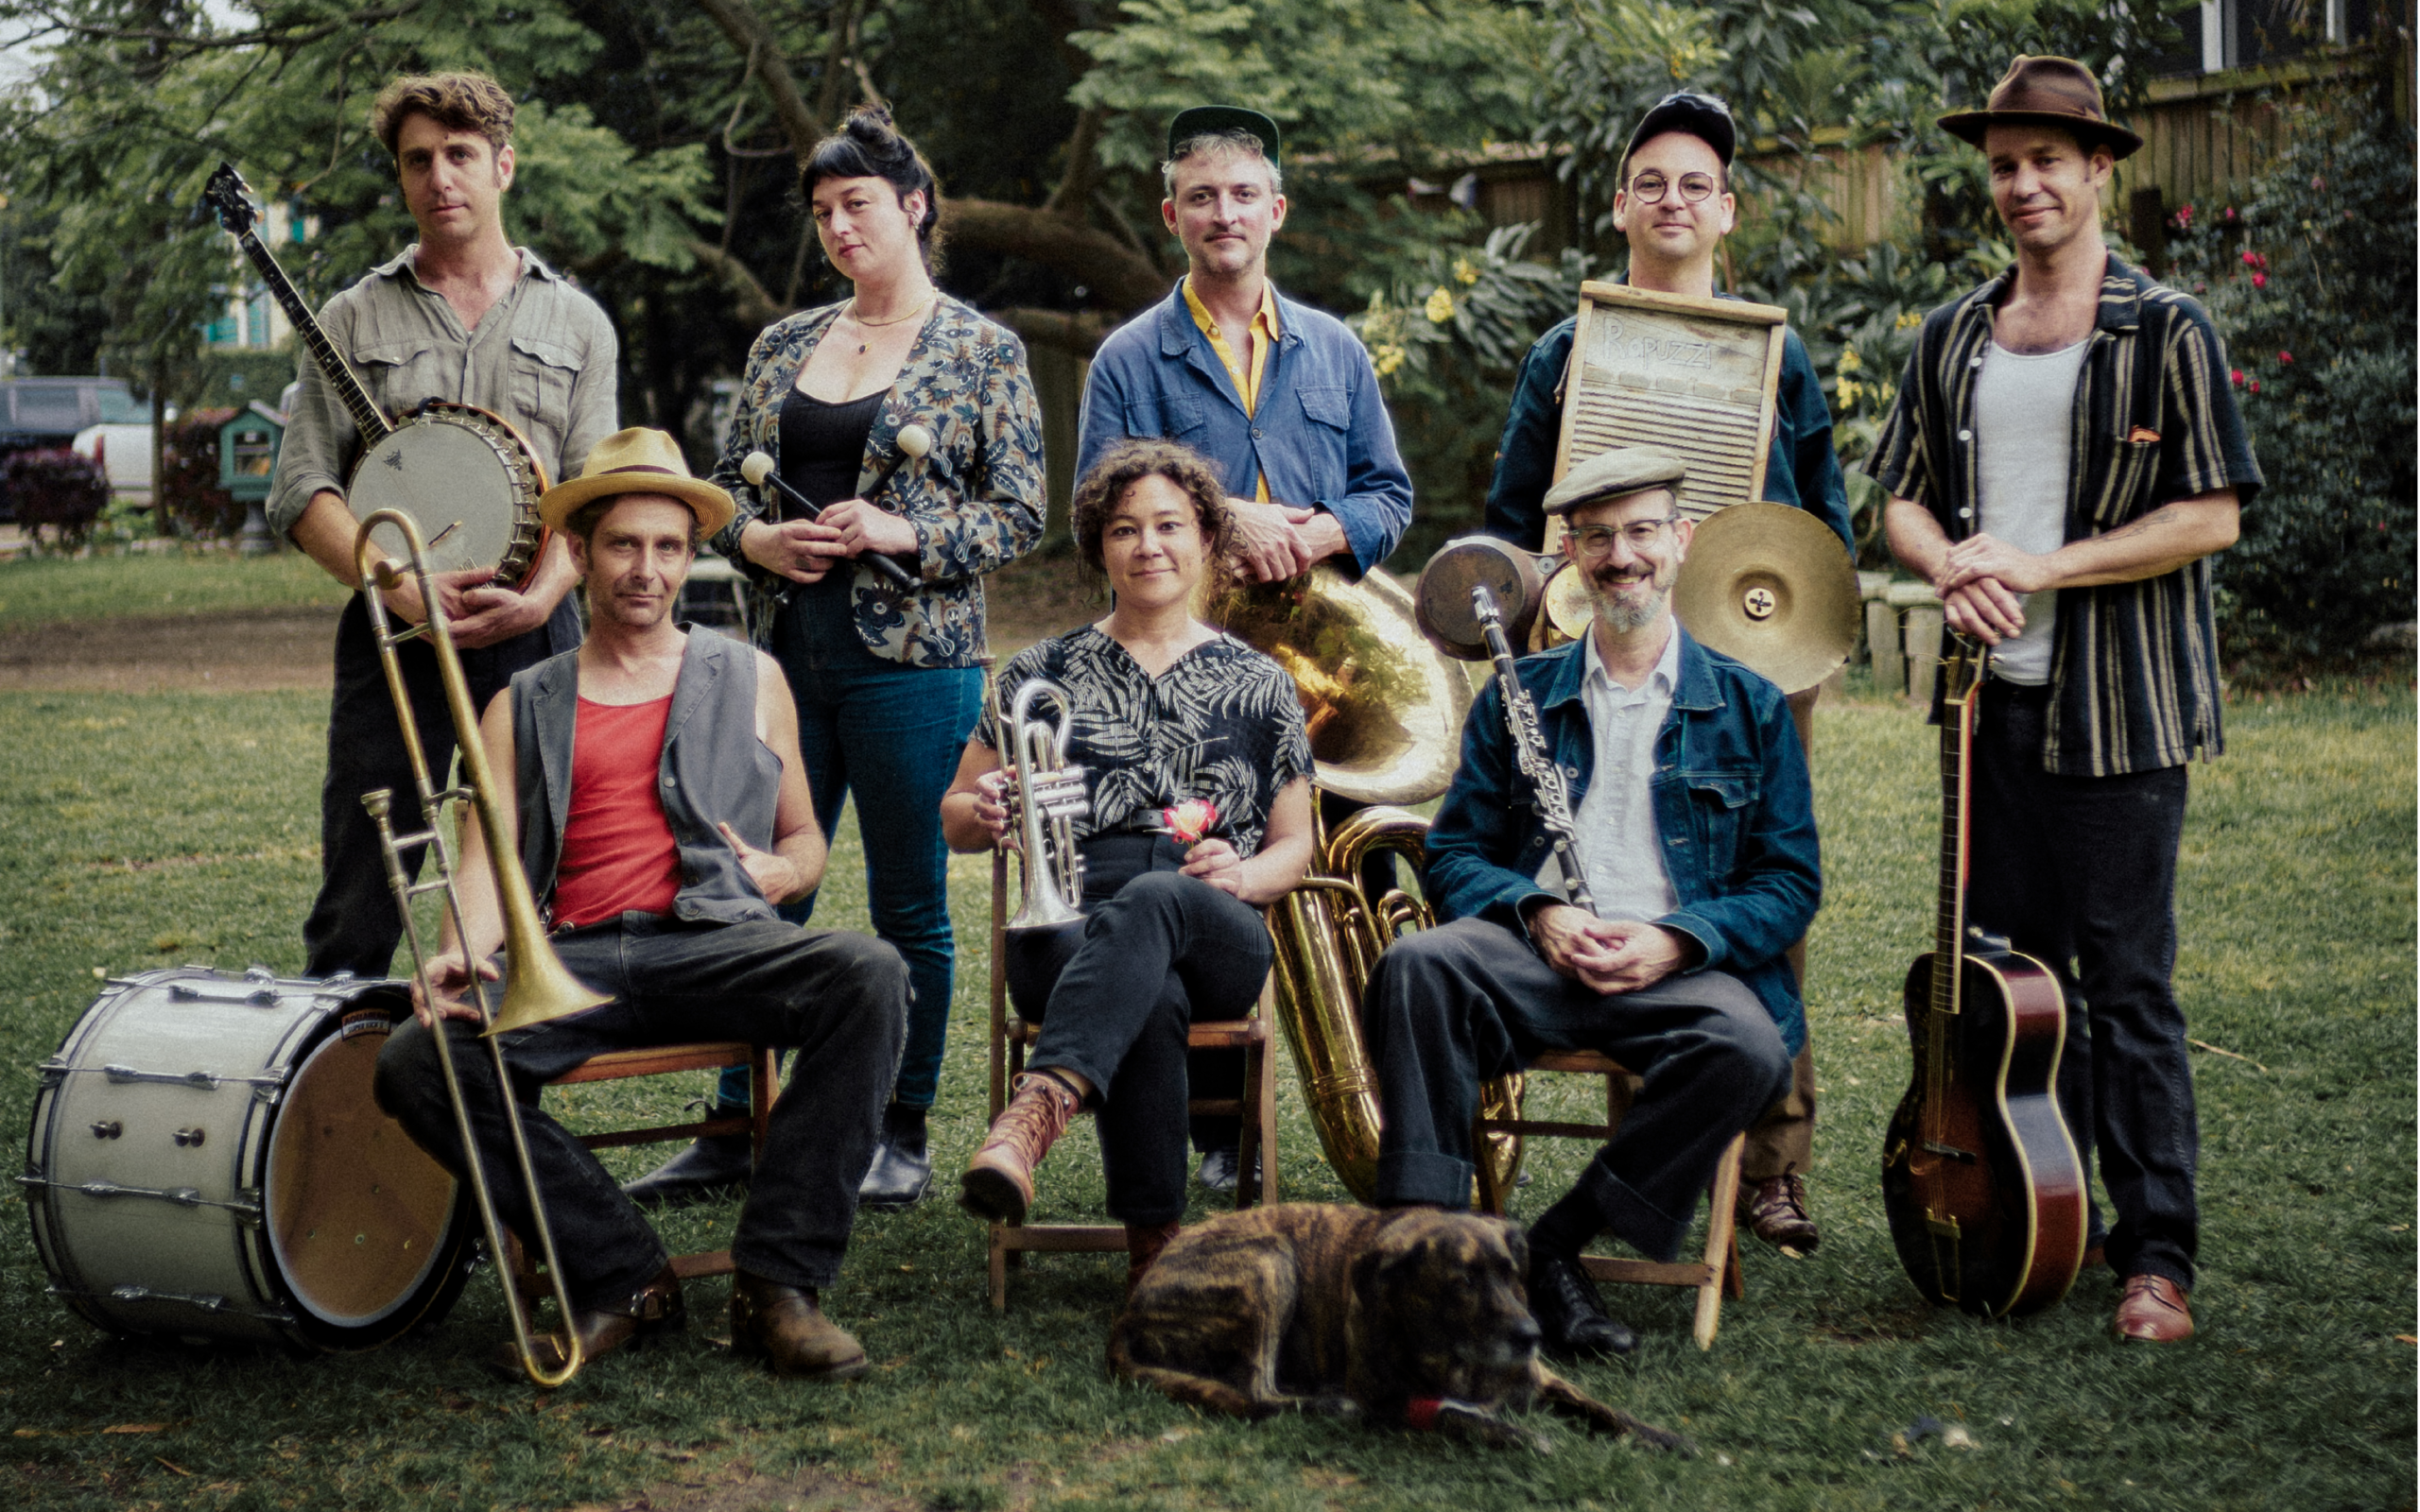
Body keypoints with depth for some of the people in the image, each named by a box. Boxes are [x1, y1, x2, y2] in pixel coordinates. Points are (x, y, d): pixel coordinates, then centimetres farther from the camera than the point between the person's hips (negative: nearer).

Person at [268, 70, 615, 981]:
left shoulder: (574, 323, 12)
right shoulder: (353, 322, 10)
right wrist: (402, 589, -14)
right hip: (389, 639, 0)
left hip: (534, 639, 1)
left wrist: (539, 597, -16)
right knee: (356, 917, -1)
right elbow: (301, 492, 3)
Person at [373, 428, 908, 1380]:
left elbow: (806, 840, 24)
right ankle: (625, 1281, -16)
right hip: (572, 959, 1)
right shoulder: (523, 709, 20)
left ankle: (778, 1283, -27)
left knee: (868, 976, -32)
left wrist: (782, 871, -1)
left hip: (716, 942, 0)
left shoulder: (749, 682, 21)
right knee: (415, 1063, -27)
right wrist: (465, 954, -14)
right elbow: (487, 860, 8)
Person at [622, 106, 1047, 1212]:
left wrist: (901, 533, -16)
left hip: (912, 655, -4)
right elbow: (724, 485, 16)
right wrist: (755, 539, -6)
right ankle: (737, 1130, 13)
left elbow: (1019, 516, -3)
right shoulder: (784, 347, 13)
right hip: (788, 651, 4)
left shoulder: (982, 351, 1)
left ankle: (903, 1133, 15)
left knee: (909, 903, 3)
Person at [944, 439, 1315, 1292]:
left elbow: (1295, 844, 20)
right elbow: (953, 819, 21)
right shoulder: (1044, 674, 19)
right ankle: (1154, 1240, -42)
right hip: (1065, 924, 0)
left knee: (1151, 901, -40)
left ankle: (1038, 1109, -61)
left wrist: (1246, 876, -5)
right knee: (1150, 995, -39)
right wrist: (982, 812, -5)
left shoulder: (1258, 684, 20)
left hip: (1216, 935, 0)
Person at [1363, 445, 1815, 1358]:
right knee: (1417, 964, -32)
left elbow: (1791, 882, 9)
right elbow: (1454, 853, 14)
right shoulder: (1517, 695, 18)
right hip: (1538, 954, 1)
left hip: (1682, 968, 0)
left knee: (1749, 1048, -34)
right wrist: (1539, 912, -8)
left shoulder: (1749, 708, 14)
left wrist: (1675, 940, -10)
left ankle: (1554, 1245, -20)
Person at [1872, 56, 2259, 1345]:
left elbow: (2210, 516, -9)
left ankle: (2157, 1253, 4)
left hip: (2121, 708, -5)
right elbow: (1904, 500, 15)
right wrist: (1951, 566, -8)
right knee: (2016, 971, 10)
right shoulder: (1952, 341, 13)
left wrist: (2041, 569, -15)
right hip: (1995, 702, 5)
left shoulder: (2167, 334, -3)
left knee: (2128, 983, -3)